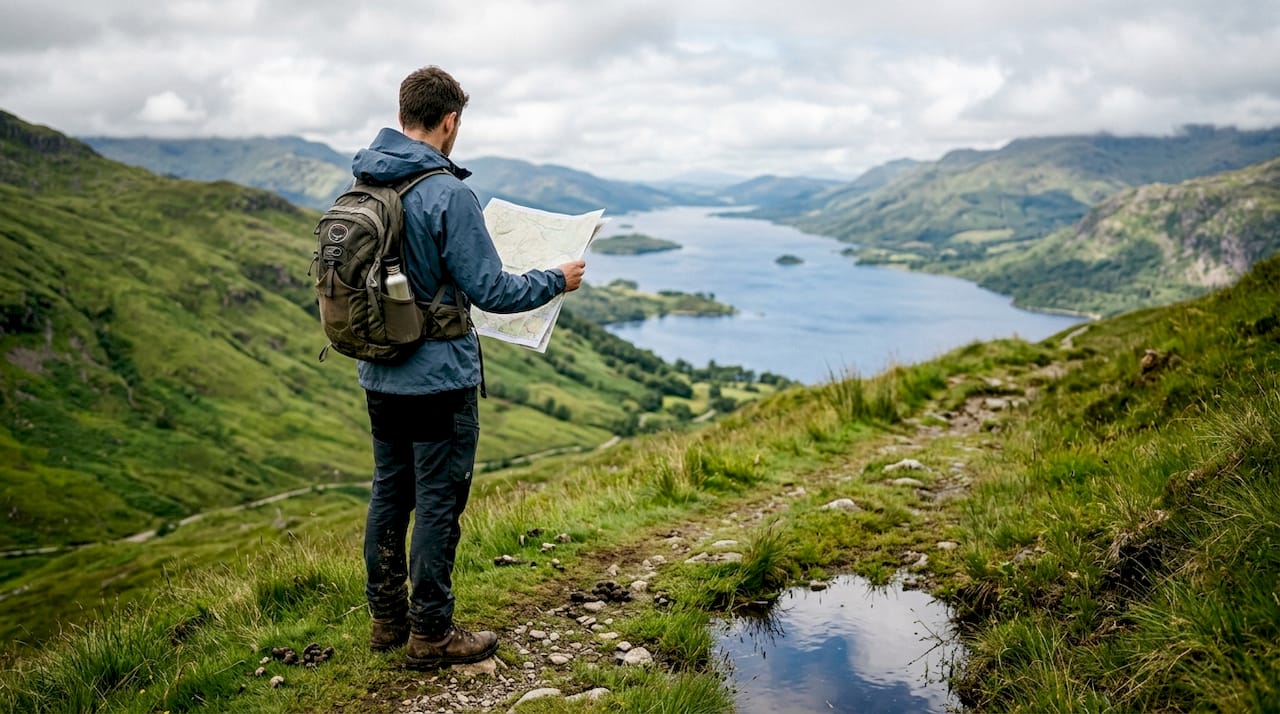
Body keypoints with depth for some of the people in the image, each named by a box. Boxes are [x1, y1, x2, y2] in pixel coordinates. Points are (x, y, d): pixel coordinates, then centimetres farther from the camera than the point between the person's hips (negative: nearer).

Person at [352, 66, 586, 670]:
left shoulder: (361, 185, 4)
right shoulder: (448, 194, -19)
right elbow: (490, 290, -18)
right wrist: (557, 280, -2)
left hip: (380, 375, 8)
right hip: (439, 377, -8)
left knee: (389, 493, 17)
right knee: (438, 504, 3)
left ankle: (387, 619, 29)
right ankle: (430, 635, 14)